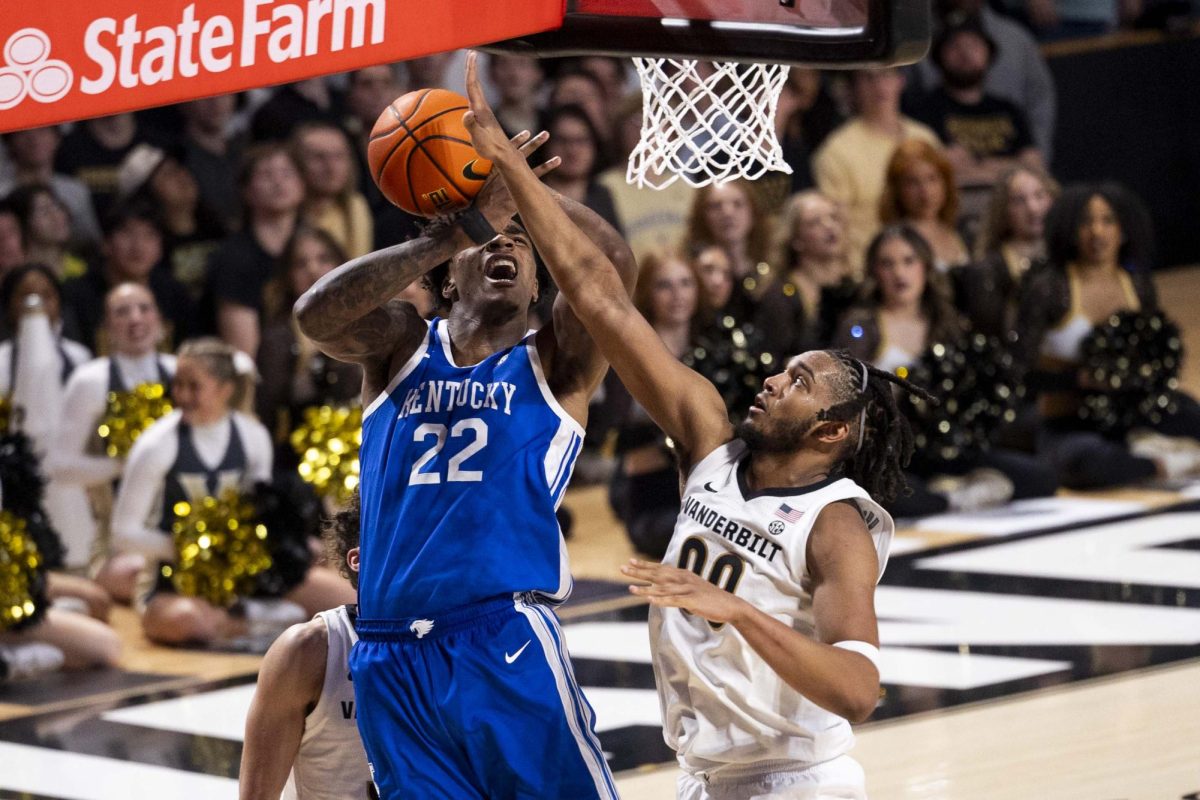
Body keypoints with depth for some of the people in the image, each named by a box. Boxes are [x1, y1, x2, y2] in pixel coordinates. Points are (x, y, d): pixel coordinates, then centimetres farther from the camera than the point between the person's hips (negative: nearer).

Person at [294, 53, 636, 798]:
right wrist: (457, 228, -12)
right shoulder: (403, 346, 14)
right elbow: (318, 313, -8)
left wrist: (508, 175, -11)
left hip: (508, 646, -3)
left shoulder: (553, 362, 9)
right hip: (391, 660, 3)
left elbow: (613, 262, -10)